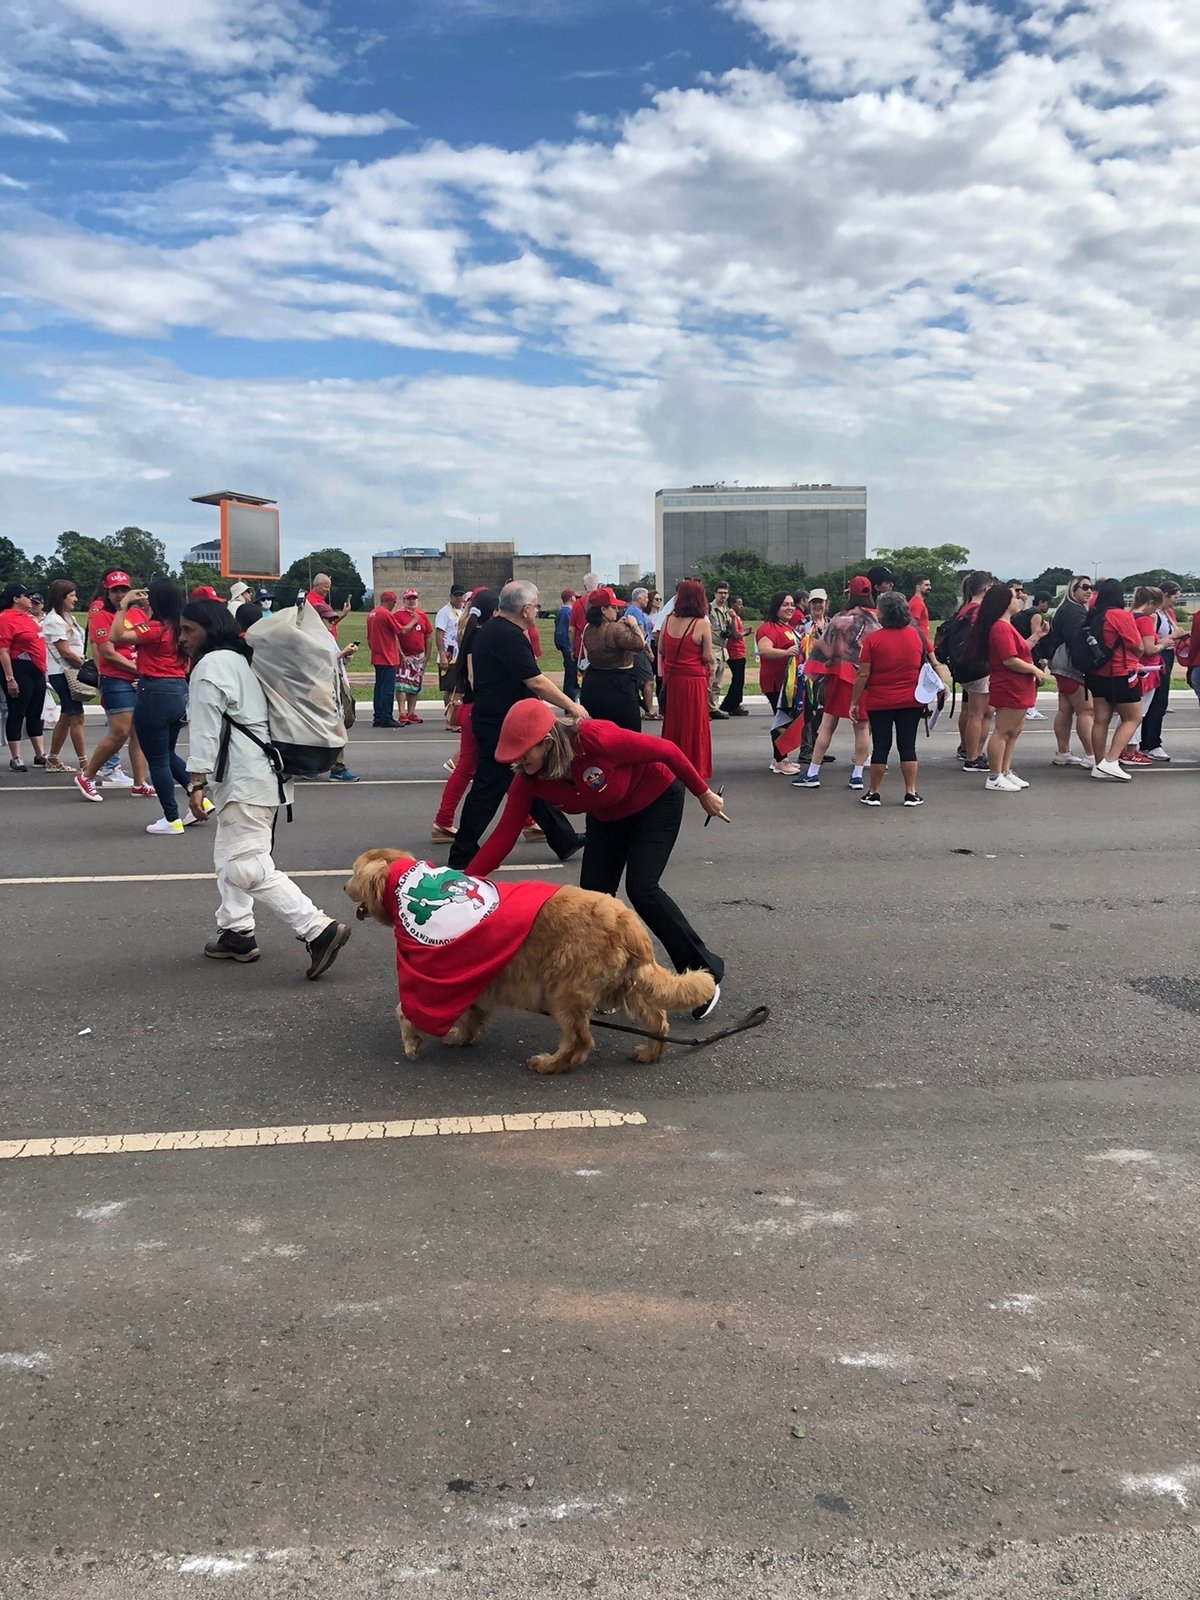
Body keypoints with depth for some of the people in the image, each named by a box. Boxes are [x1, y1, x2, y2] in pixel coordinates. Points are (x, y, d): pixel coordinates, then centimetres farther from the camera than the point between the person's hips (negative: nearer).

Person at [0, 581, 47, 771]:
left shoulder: (26, 617, 14)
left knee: (35, 714, 13)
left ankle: (40, 755, 20)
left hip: (36, 672, 9)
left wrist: (43, 670, 20)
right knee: (17, 714, -2)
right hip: (19, 672, -9)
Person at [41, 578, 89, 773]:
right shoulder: (54, 620, -13)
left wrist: (84, 664, 3)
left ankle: (53, 760, 21)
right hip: (62, 674, -9)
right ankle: (85, 764, -9)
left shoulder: (67, 618, 15)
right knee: (77, 717, -10)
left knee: (66, 717, 13)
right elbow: (65, 653, -17)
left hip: (71, 672, 9)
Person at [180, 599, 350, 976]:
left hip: (245, 780, -11)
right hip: (259, 773, 11)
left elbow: (206, 730, -17)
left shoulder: (210, 666, -10)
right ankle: (236, 931, 27)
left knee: (247, 868, -14)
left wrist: (196, 782, -17)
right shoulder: (241, 659, 20)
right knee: (229, 857, 20)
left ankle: (319, 930, -18)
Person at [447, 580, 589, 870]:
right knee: (489, 789, -2)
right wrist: (571, 706, -14)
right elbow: (536, 682, -22)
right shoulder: (509, 636, -20)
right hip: (501, 725, -11)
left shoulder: (489, 630, 12)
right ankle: (462, 855, 6)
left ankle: (564, 840, 21)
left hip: (491, 716, 11)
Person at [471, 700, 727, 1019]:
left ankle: (704, 971, -1)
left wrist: (704, 794, -15)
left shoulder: (595, 740, -39)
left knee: (641, 888, -17)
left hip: (656, 800, -6)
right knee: (593, 893, -3)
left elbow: (666, 750, -27)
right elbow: (502, 837, -18)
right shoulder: (528, 780, -21)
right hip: (607, 817, 6)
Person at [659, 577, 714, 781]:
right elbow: (707, 657, -12)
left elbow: (661, 650, 6)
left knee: (672, 724, 16)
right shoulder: (702, 624, -13)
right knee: (694, 726, 6)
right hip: (694, 680, -4)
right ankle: (694, 769, 12)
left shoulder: (668, 620, -1)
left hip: (672, 679, 4)